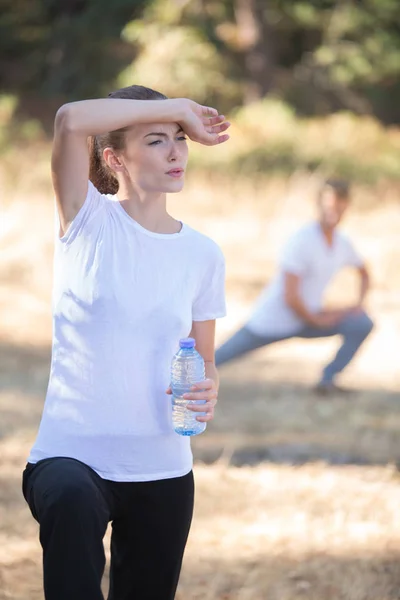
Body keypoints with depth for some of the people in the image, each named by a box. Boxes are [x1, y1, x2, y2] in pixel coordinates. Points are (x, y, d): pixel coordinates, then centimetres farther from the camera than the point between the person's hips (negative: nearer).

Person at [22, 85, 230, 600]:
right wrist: (177, 108, -11)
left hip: (162, 468, 5)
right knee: (73, 501, -39)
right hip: (71, 455, -5)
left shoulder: (202, 255, 8)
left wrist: (207, 390, -8)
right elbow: (71, 120, -20)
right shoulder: (88, 221, -3)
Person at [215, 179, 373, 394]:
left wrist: (360, 303, 5)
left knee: (362, 324, -8)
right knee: (217, 359, -5)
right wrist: (317, 320, -11)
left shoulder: (342, 243, 1)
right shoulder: (302, 241, -22)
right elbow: (290, 297, -24)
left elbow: (364, 273, 24)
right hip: (272, 321, -7)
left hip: (307, 319, 7)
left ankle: (327, 380, -4)